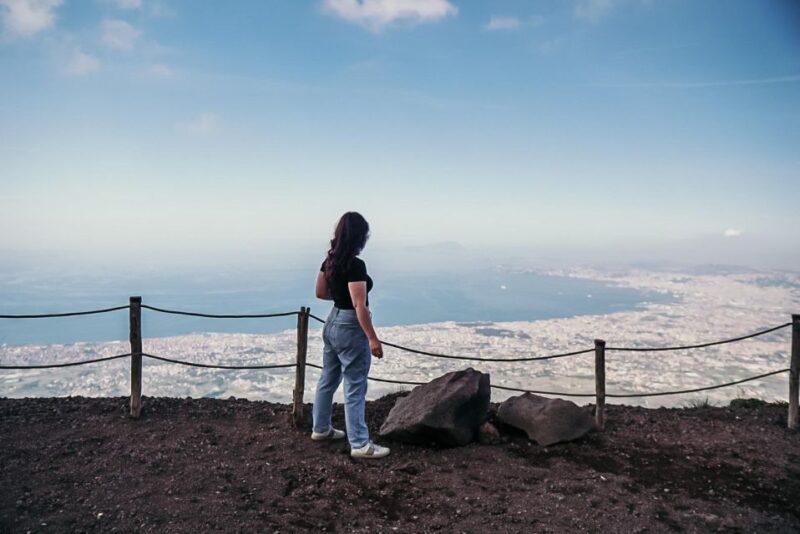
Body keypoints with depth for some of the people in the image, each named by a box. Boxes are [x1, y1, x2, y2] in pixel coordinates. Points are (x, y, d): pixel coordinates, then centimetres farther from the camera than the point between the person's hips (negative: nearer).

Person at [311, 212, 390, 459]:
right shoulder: (355, 265, -22)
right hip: (350, 327, -9)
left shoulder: (330, 260, 4)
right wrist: (372, 338, -21)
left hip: (332, 322, 9)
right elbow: (359, 305, -24)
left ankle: (320, 428, 34)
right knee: (355, 388, -2)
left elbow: (320, 292, 13)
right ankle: (360, 445, 6)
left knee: (328, 379, 20)